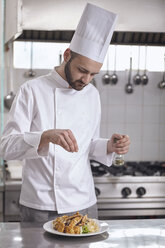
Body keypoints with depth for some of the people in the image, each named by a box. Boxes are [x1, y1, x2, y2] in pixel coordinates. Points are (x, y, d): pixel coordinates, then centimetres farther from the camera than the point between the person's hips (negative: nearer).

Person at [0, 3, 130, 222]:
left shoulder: (92, 94, 7)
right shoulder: (32, 91, -8)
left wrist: (109, 146, -5)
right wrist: (46, 136, -31)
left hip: (84, 204, 4)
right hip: (40, 207, -4)